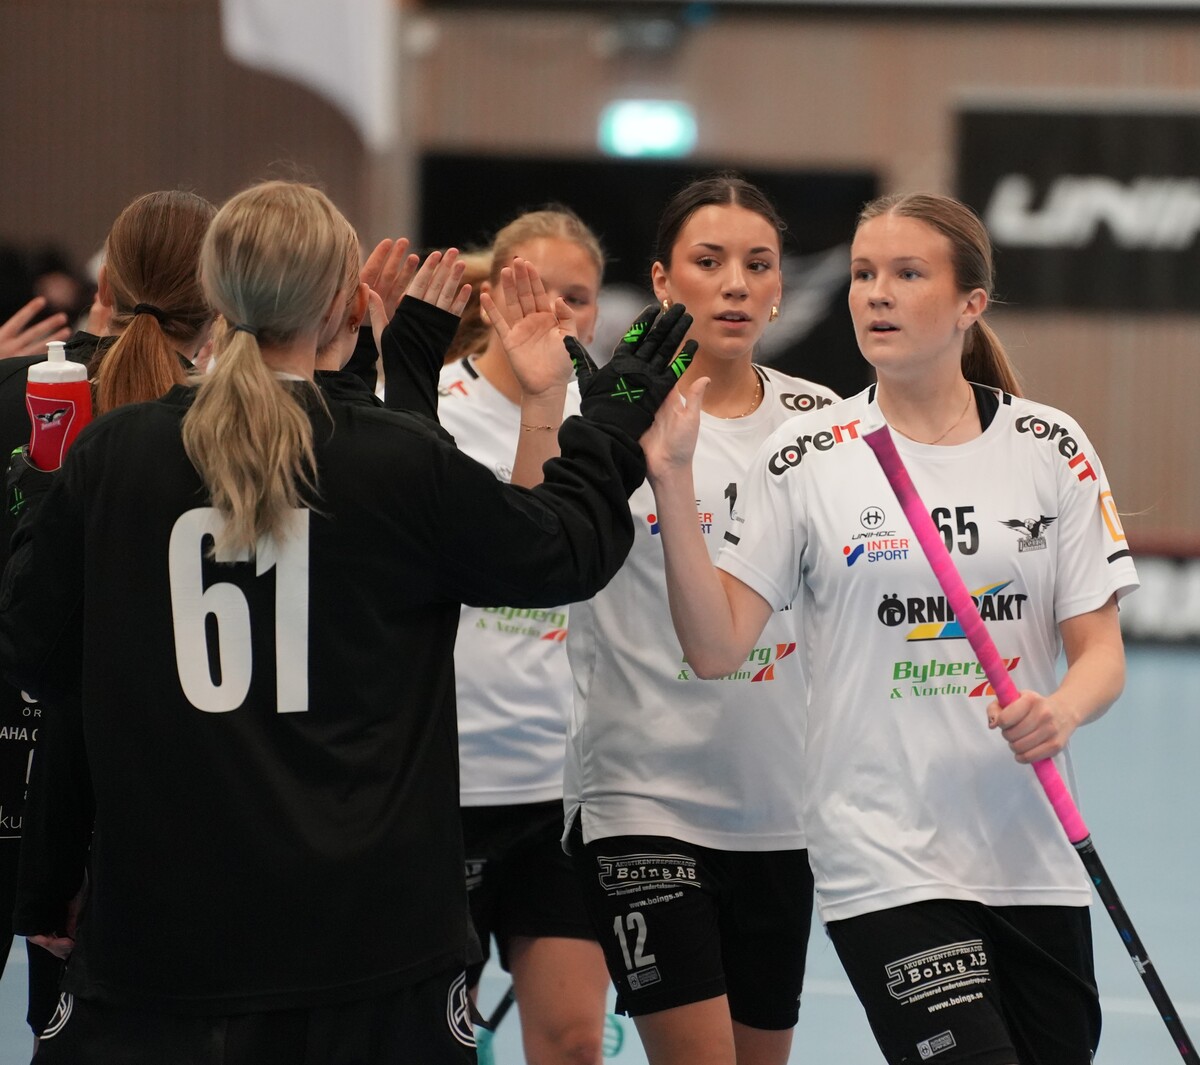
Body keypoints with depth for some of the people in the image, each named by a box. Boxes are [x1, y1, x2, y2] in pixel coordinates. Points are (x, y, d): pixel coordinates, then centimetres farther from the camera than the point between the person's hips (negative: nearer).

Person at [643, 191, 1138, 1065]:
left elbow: (1100, 649, 3)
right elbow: (716, 646, -5)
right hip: (885, 864, -3)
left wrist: (1062, 710, -20)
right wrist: (672, 481, -13)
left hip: (1035, 857, 3)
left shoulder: (1050, 447, 3)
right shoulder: (806, 459, -1)